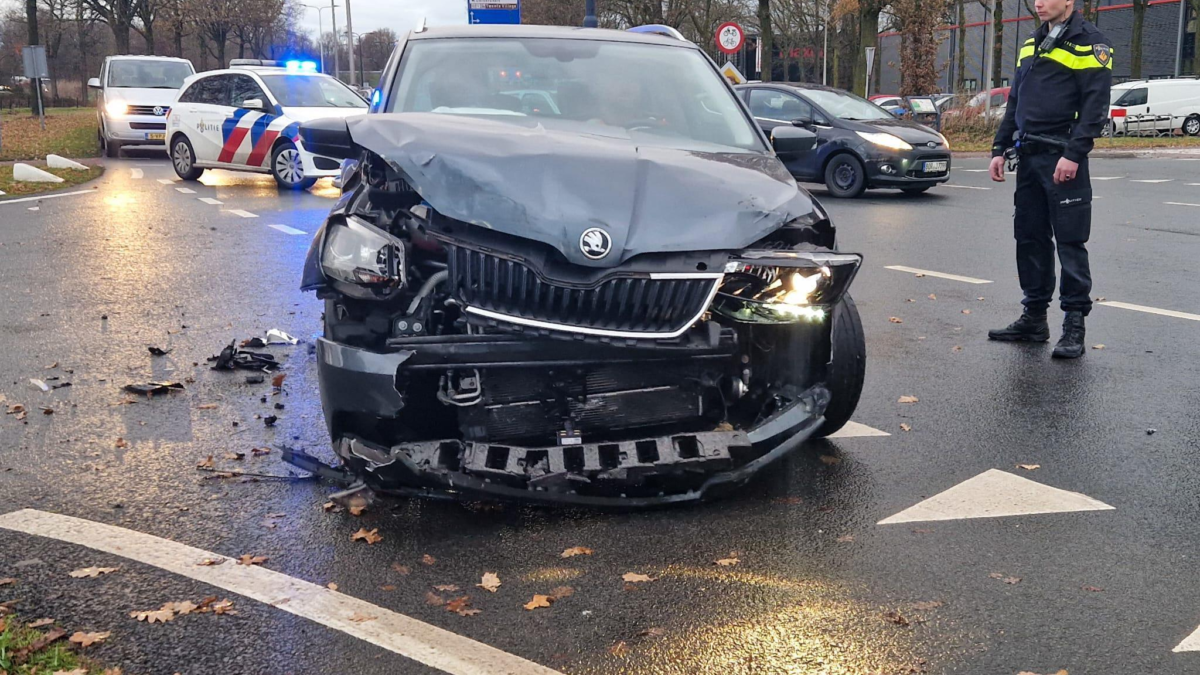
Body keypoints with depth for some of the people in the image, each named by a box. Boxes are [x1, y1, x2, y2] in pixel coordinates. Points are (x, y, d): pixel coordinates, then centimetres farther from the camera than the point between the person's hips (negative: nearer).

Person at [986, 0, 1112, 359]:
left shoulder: (1089, 43, -5)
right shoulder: (1032, 44, 18)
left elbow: (1095, 106, -12)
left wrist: (1074, 154, -21)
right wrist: (1000, 148, 14)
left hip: (1062, 160, -7)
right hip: (1029, 156, 7)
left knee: (1070, 242, -5)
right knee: (1030, 238, 9)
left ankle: (1074, 326, -1)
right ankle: (1034, 318, 17)